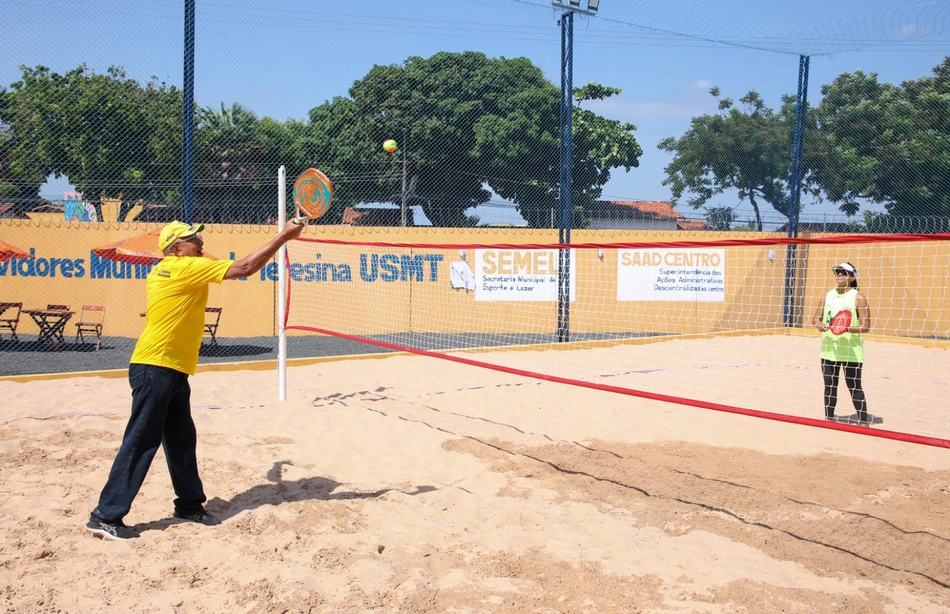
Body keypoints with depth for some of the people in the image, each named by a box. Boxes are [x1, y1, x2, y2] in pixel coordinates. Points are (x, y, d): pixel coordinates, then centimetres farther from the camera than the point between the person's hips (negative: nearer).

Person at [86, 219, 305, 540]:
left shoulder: (163, 272, 14)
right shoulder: (185, 268, -13)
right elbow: (245, 267, -15)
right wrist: (283, 236, -11)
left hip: (172, 371, 10)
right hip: (155, 369, -10)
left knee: (182, 441, 14)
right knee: (141, 444, -5)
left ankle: (189, 504, 25)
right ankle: (105, 516, 1)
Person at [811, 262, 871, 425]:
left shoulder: (858, 298, -7)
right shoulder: (828, 295, 9)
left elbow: (865, 326, -10)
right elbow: (816, 317, 14)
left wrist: (847, 328, -26)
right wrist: (819, 324, -9)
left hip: (851, 351, -5)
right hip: (829, 349, 5)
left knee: (854, 388, 0)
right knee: (829, 386, 12)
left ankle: (863, 422, 8)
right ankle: (829, 418, 24)